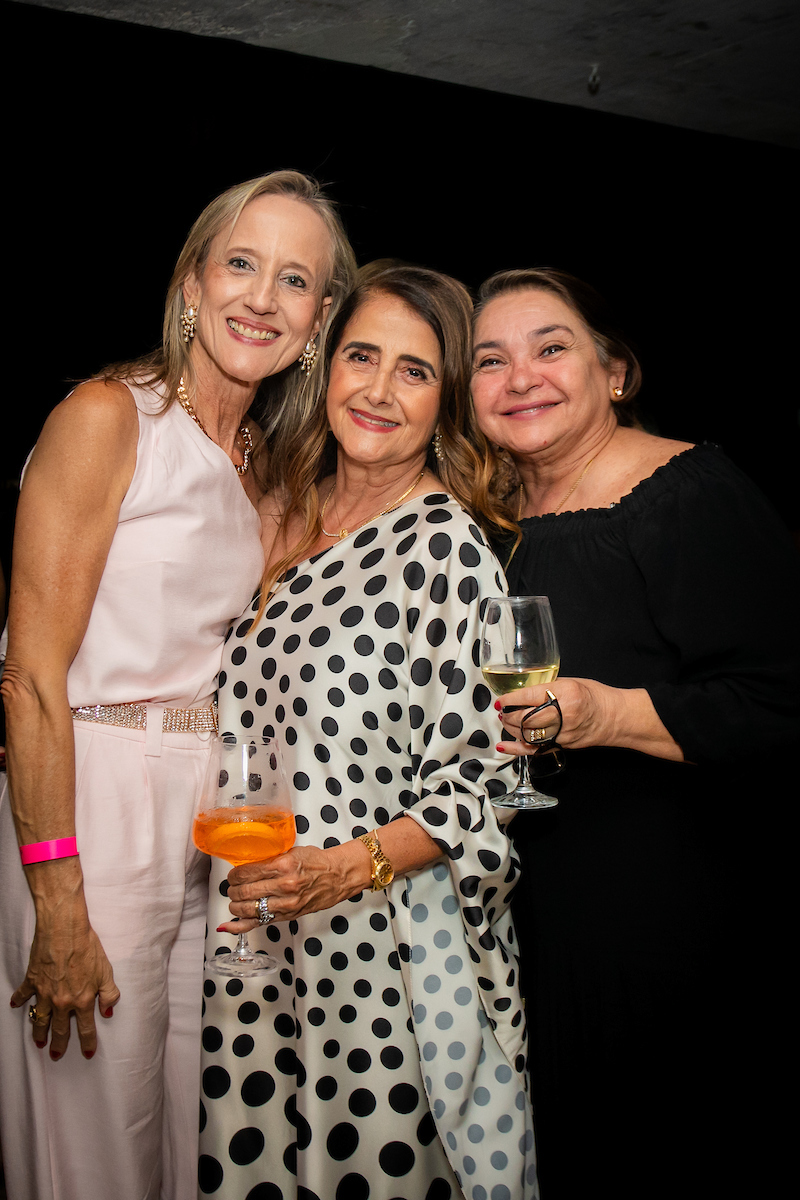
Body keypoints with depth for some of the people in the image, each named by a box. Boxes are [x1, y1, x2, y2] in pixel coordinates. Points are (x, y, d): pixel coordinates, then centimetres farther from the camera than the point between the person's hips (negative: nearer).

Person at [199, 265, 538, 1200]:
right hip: (251, 922, 6)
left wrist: (347, 867, -23)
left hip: (381, 931, -6)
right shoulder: (287, 515, 8)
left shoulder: (448, 544, -12)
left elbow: (481, 773, -13)